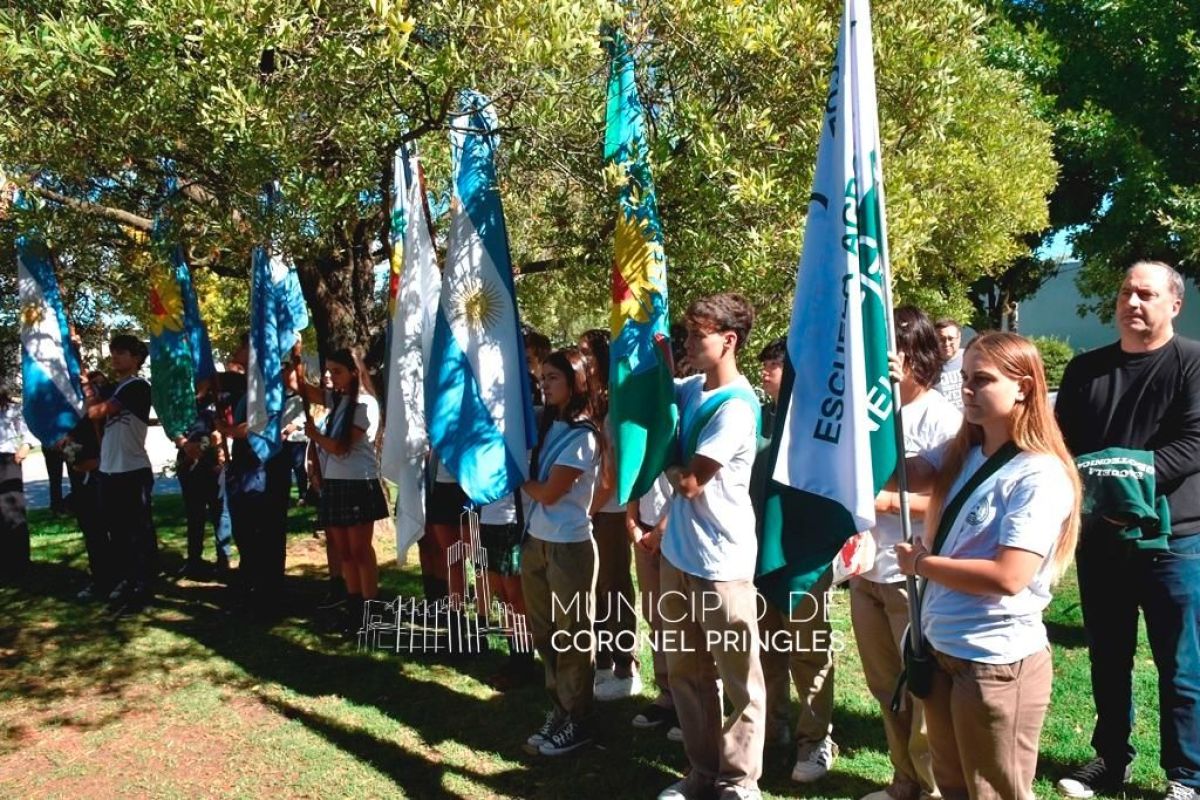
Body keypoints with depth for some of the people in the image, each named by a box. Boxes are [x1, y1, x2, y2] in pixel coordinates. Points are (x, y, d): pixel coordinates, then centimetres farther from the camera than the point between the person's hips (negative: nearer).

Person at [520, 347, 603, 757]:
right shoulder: (547, 424, 8)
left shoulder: (582, 435, -14)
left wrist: (519, 479, 0)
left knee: (572, 638, 5)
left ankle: (578, 722, 17)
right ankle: (559, 711, 30)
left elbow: (548, 493, -15)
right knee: (546, 635, 16)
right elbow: (536, 484, 11)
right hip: (536, 542, 8)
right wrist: (527, 482, -8)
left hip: (569, 546, -8)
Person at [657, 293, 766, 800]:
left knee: (738, 677, 7)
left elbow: (689, 481, -18)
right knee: (685, 671, 17)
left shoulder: (736, 407, -18)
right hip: (679, 552, 9)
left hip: (721, 560, -8)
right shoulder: (691, 389, 5)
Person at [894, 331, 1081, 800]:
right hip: (941, 649, 8)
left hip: (998, 661, -7)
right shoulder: (960, 454, 5)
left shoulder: (1041, 476, -18)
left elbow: (1008, 577, -26)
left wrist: (920, 564, -14)